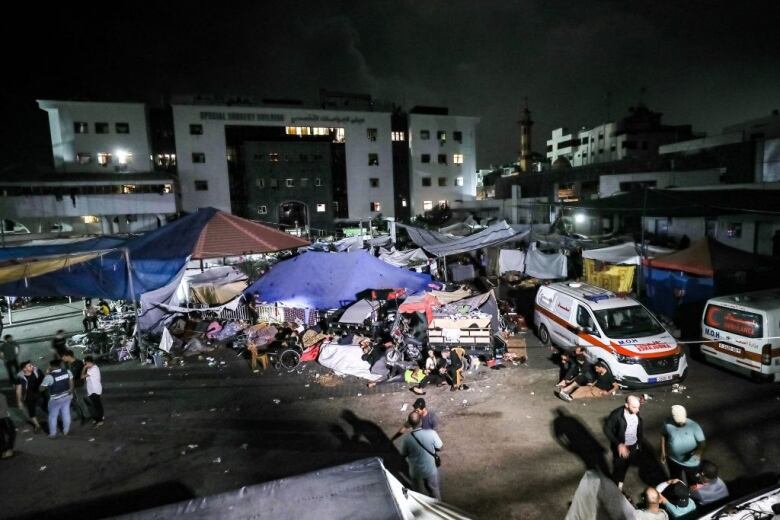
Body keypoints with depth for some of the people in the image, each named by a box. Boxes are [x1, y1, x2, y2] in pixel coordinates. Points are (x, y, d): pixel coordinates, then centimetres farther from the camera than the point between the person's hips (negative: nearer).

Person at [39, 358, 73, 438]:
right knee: (66, 413, 19)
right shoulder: (67, 371, -9)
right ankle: (66, 431, 33)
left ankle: (52, 433, 29)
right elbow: (71, 383, 1)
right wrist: (71, 392, 14)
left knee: (53, 416, 16)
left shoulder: (49, 376, -24)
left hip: (55, 399, -5)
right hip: (67, 396, 5)